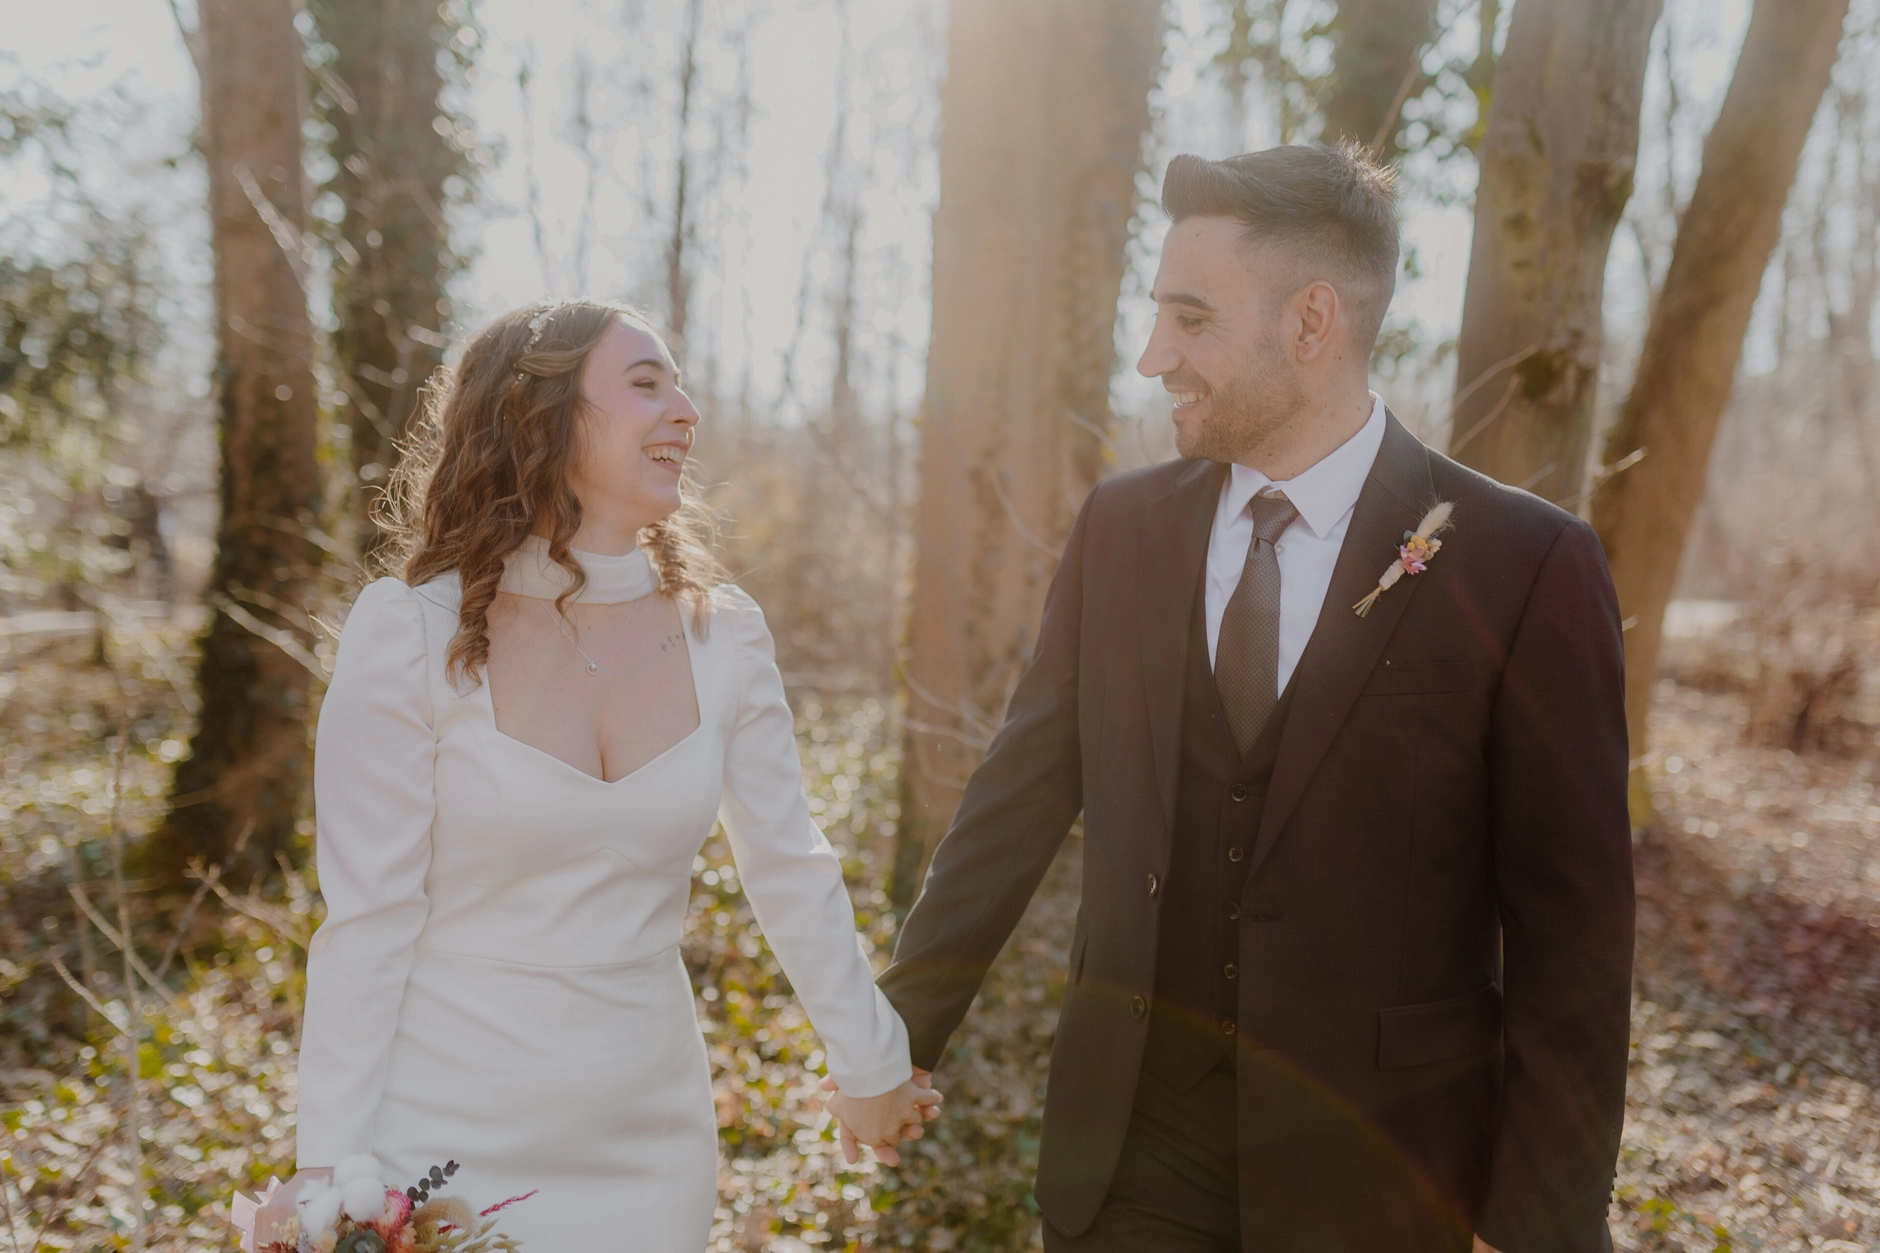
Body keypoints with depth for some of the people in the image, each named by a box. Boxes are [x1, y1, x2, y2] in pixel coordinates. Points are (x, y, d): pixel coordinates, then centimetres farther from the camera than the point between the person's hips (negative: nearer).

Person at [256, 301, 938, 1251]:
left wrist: (871, 1067, 14)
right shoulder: (412, 631, -13)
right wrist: (329, 1169, -12)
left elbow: (791, 873, 7)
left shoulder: (722, 634, -2)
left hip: (645, 1149, 4)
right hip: (441, 1141, -4)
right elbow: (365, 918, -11)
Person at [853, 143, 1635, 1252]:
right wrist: (904, 1030, 9)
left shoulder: (1526, 567, -12)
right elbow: (1019, 797, 7)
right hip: (1130, 1154, 3)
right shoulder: (1120, 527, 1)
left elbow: (1570, 939, -9)